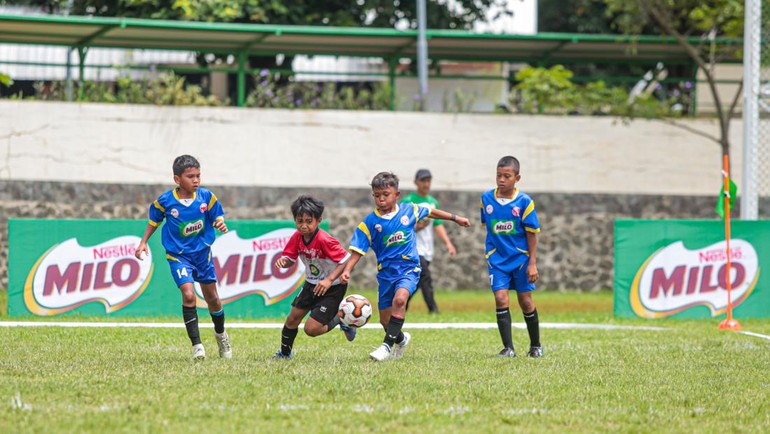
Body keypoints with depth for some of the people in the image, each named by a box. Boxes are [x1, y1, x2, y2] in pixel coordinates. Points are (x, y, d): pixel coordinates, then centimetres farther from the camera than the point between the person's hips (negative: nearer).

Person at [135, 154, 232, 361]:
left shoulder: (206, 197, -11)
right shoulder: (165, 201, -14)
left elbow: (217, 217, -1)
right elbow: (154, 221, 4)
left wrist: (221, 224, -24)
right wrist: (143, 242, -1)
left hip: (202, 252, 3)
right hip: (178, 255, -3)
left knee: (212, 298, 14)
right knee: (188, 295, -21)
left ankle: (221, 334, 43)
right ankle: (197, 345, -13)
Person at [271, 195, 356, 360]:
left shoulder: (325, 241, -30)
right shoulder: (297, 237, -9)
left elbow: (346, 260, -27)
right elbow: (290, 259, 0)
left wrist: (329, 280, -35)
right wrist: (282, 261, -25)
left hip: (332, 287, -7)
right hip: (311, 283, 7)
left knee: (311, 329, -12)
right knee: (292, 319, 9)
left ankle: (340, 320, 13)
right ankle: (285, 353, 33)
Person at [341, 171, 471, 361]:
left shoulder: (408, 210, -1)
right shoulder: (369, 223, -5)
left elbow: (430, 212, 18)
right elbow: (358, 250, -6)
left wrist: (455, 218, 26)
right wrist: (347, 270, -21)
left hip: (409, 268, -2)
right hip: (386, 272, 2)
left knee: (399, 298, -31)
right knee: (385, 319, 8)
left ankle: (387, 345, -28)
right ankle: (401, 339, 43)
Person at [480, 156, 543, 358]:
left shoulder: (524, 201, -10)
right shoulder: (486, 198, -2)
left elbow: (531, 234, -6)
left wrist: (532, 263, -8)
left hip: (521, 258, -1)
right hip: (497, 259, 1)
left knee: (526, 302, 7)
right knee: (501, 300, -11)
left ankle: (535, 346, 25)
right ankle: (508, 348, -8)